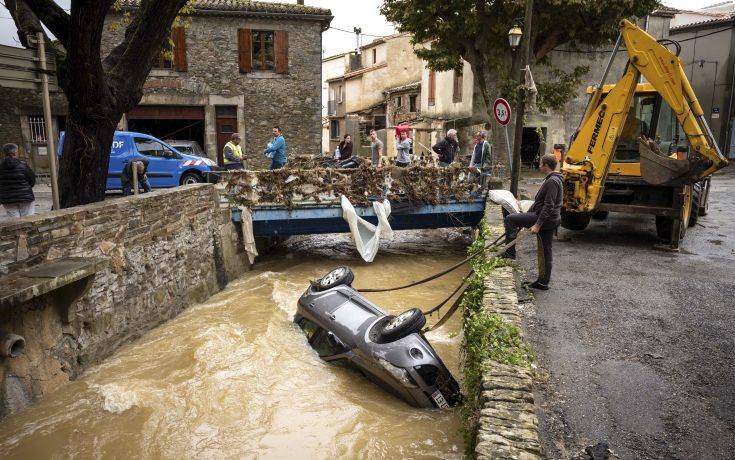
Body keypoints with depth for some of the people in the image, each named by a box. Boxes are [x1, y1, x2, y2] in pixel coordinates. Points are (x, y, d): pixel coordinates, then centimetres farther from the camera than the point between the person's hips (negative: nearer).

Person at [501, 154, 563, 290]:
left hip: (545, 219, -10)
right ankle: (543, 282, 21)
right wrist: (527, 214, 26)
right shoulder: (552, 180, 18)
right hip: (550, 221, 10)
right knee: (544, 252, 14)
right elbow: (539, 202, 25)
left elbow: (548, 207, -23)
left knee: (510, 219, -8)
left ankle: (510, 252, -4)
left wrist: (537, 224, -23)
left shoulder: (552, 182, -16)